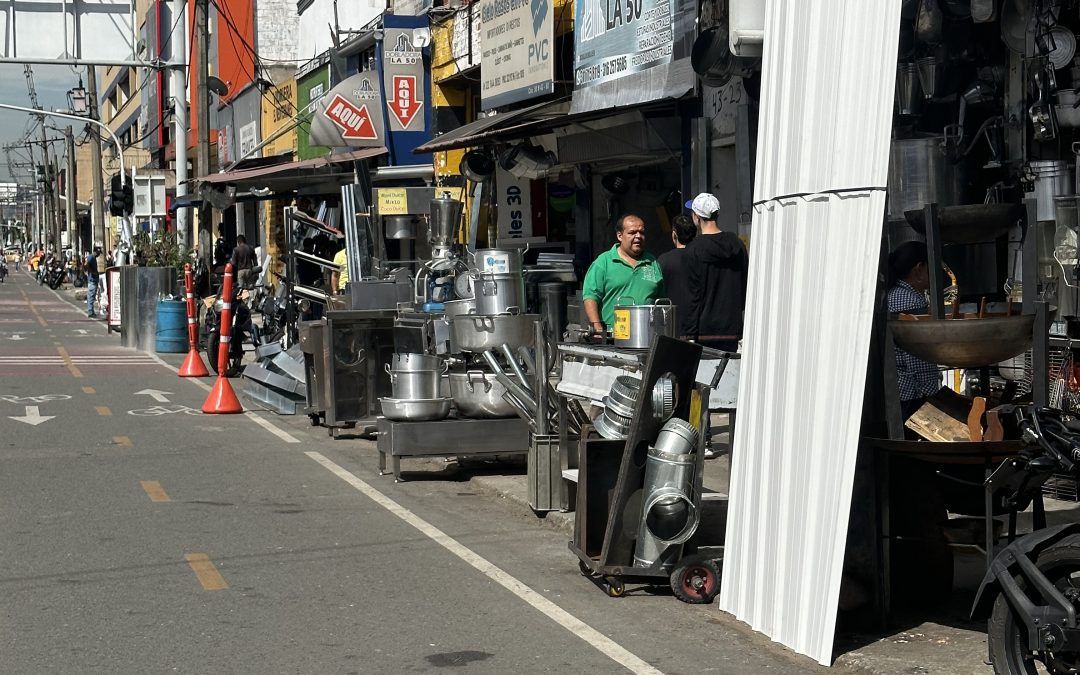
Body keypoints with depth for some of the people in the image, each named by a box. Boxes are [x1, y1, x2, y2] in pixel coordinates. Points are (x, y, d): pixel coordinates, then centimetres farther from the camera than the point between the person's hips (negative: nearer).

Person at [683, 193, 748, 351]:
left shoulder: (694, 250, -9)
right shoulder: (737, 244, 8)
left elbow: (694, 295, -10)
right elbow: (745, 286, 14)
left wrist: (689, 334, -8)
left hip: (704, 332, -5)